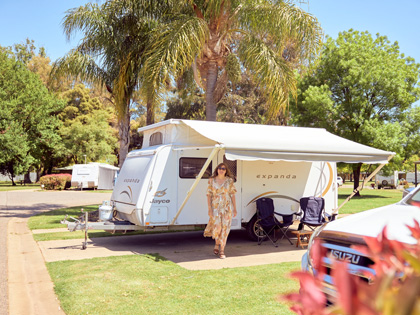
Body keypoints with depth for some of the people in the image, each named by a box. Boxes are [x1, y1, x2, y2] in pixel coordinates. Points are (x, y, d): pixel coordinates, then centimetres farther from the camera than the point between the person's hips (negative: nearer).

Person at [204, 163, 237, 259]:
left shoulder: (229, 180, 3)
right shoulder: (212, 181, 2)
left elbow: (232, 195, 4)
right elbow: (209, 195, 1)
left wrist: (234, 209, 1)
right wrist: (209, 209, -6)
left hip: (227, 207, 0)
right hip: (215, 207, 0)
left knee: (225, 228, -2)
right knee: (217, 227, -7)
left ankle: (222, 251, 7)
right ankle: (217, 244, 24)